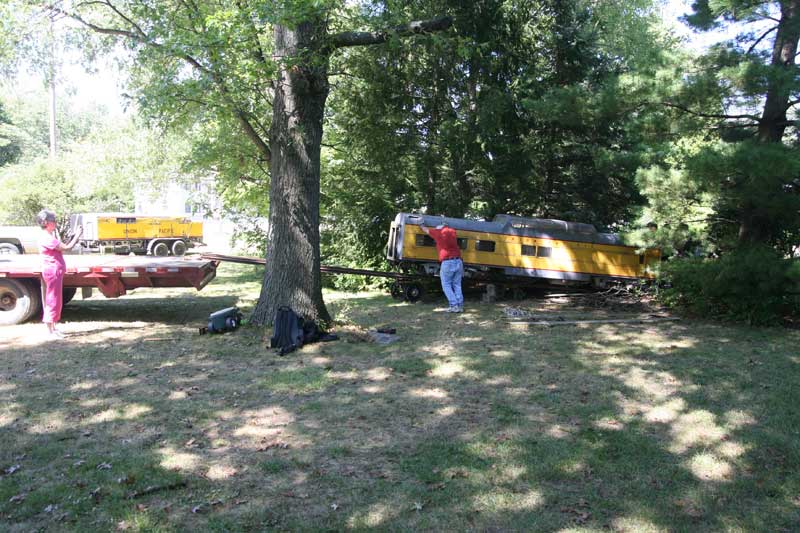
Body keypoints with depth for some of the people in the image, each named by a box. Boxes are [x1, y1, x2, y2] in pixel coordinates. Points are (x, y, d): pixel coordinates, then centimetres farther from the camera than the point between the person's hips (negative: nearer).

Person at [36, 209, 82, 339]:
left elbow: (61, 249, 15)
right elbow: (66, 248, -21)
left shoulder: (49, 237, 14)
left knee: (55, 301, 16)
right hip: (53, 271, -11)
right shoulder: (47, 238, -18)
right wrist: (77, 235, -11)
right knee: (53, 301, -5)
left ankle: (53, 329, 24)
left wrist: (74, 238, 8)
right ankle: (51, 332, 0)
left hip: (55, 272, 11)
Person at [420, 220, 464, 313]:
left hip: (447, 263, -5)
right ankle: (460, 306, 6)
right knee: (457, 285, 10)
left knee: (446, 286, 3)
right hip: (458, 262, 5)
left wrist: (421, 224, 36)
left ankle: (454, 306, -6)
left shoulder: (438, 232, 1)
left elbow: (425, 230, 18)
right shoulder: (452, 231, 12)